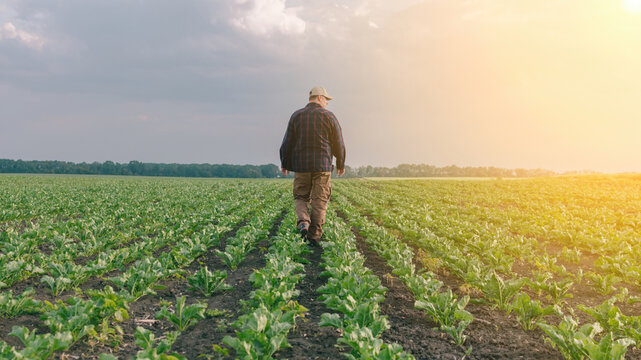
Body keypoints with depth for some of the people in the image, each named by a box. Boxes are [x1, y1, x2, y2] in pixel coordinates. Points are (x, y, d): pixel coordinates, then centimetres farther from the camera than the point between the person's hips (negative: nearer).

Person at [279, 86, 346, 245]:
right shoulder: (328, 116, 1)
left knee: (301, 197, 12)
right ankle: (314, 235, 3)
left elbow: (288, 142, 5)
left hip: (301, 165, 2)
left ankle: (303, 222, -13)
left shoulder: (296, 116, 6)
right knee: (319, 200, 4)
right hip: (322, 165, -1)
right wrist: (341, 164, 16)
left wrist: (284, 164, 13)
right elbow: (338, 143, 4)